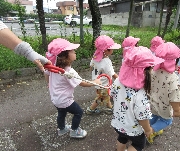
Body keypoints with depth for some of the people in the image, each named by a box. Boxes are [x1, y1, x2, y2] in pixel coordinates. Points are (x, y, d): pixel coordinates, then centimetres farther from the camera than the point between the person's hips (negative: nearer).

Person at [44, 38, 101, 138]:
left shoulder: (53, 66, -10)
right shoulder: (69, 72, -33)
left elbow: (46, 74, 9)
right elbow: (83, 83, -26)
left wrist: (51, 84, 25)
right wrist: (95, 82, -12)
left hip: (55, 98, 8)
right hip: (65, 100, -8)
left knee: (61, 113, 30)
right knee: (79, 112, 14)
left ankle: (62, 129, 52)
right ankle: (74, 131, 29)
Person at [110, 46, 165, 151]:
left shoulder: (118, 82, -22)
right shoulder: (141, 95, -41)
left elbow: (112, 95, -3)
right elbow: (142, 118, -28)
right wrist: (148, 130, -7)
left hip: (117, 123, 5)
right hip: (133, 130, -5)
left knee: (122, 139, 36)